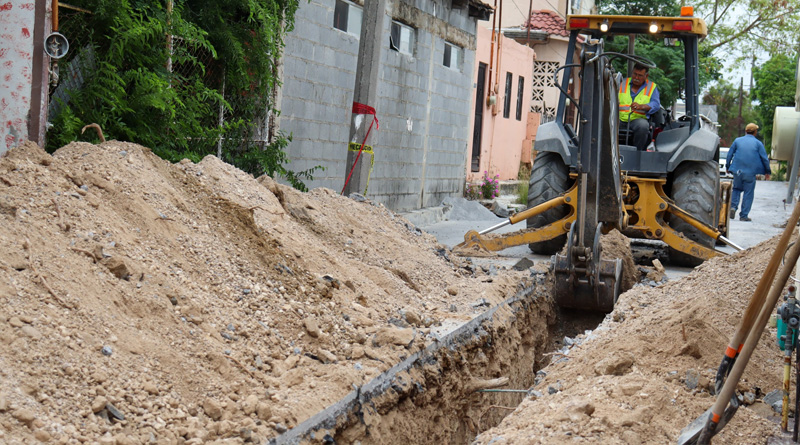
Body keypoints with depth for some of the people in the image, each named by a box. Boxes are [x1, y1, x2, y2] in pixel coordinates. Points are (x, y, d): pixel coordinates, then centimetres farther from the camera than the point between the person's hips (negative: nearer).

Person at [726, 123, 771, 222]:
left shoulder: (737, 141, 7)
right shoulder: (758, 143, 2)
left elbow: (729, 154, 10)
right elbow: (765, 158, 1)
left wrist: (727, 167, 22)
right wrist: (767, 172, 10)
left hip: (737, 171, 2)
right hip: (750, 173, -2)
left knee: (737, 189, 21)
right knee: (748, 193, 5)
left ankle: (733, 207, -1)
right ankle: (744, 215, 4)